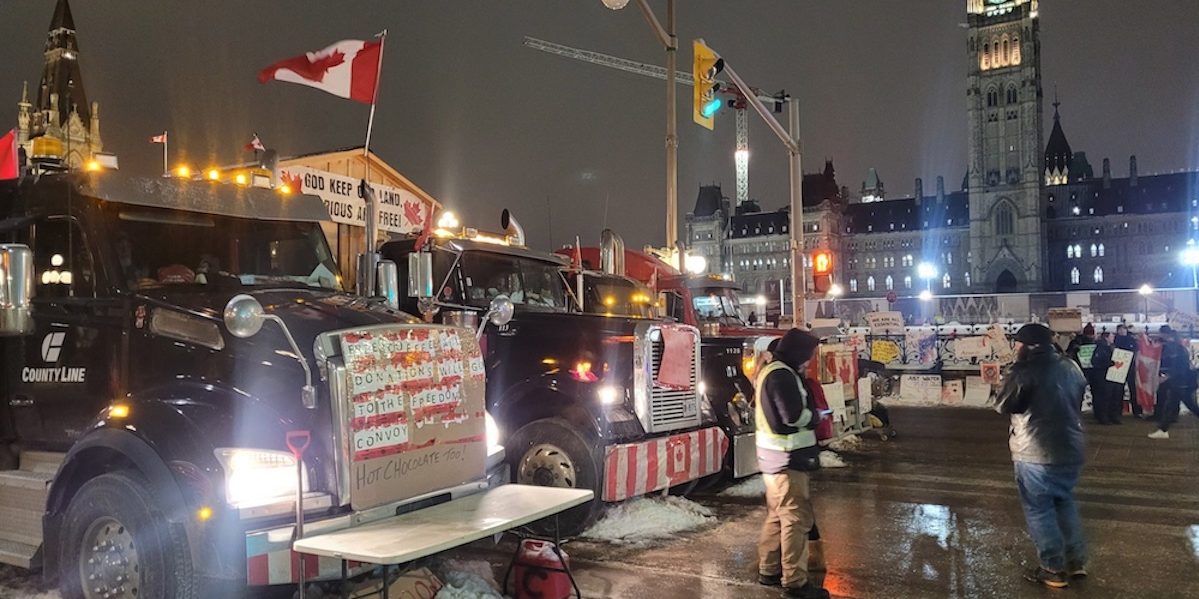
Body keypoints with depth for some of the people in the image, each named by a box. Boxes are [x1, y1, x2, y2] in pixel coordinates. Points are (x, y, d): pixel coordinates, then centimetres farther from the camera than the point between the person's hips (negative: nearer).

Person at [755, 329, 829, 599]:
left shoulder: (769, 371, 14)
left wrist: (808, 413, 6)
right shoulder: (782, 375, -19)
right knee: (796, 518, -5)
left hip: (773, 456, 11)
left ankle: (769, 570, 26)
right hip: (787, 457, -11)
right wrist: (816, 416, -6)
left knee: (777, 514, 18)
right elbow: (794, 415, -24)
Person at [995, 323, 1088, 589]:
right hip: (1071, 449, 7)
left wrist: (1013, 370, -1)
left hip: (1036, 453, -7)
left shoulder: (1026, 370, -17)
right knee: (1065, 502, 23)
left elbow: (1003, 405, -11)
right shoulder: (1071, 366, 5)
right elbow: (1078, 399, 18)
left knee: (1039, 510, 5)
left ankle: (1054, 569, 10)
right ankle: (1076, 561, 27)